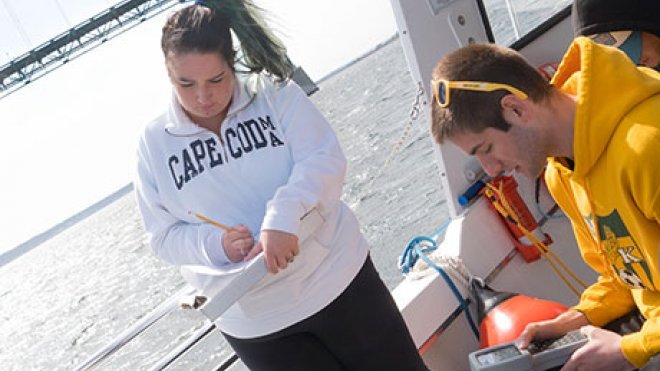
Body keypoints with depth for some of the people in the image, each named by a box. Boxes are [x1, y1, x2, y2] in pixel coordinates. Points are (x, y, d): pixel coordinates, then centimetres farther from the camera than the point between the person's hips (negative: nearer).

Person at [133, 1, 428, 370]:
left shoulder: (274, 92, -5)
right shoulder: (155, 144, -1)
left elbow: (325, 160, -15)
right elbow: (165, 237, 1)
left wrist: (283, 215, -33)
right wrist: (216, 244, -20)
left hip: (337, 279, 0)